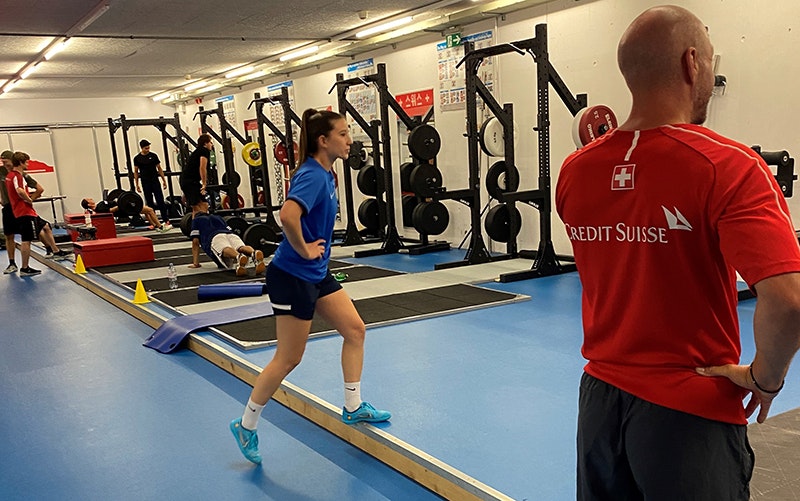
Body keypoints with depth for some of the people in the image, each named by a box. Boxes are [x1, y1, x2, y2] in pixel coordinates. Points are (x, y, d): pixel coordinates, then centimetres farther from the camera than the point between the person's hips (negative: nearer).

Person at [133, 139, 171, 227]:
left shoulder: (153, 156, 2)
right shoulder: (137, 158, 2)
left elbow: (159, 168, 6)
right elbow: (136, 172, 8)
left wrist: (164, 180, 2)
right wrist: (137, 185, 3)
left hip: (155, 181, -1)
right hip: (145, 183, 1)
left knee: (160, 201, -5)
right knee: (149, 203, 4)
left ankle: (166, 220, -4)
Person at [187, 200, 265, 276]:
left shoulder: (196, 220, 27)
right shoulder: (218, 217, 41)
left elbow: (195, 241, 17)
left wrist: (195, 263, 20)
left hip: (215, 238, -4)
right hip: (232, 235, 4)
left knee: (225, 250, -35)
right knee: (242, 248, -27)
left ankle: (238, 257, -70)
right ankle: (254, 254, -63)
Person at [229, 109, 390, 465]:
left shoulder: (325, 174, 8)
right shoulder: (312, 175, -21)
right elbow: (288, 215, -39)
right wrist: (302, 249, -24)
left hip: (317, 274, 10)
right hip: (292, 277, -10)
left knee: (355, 330, 12)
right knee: (288, 359, 1)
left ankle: (353, 407, 25)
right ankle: (246, 425, 18)